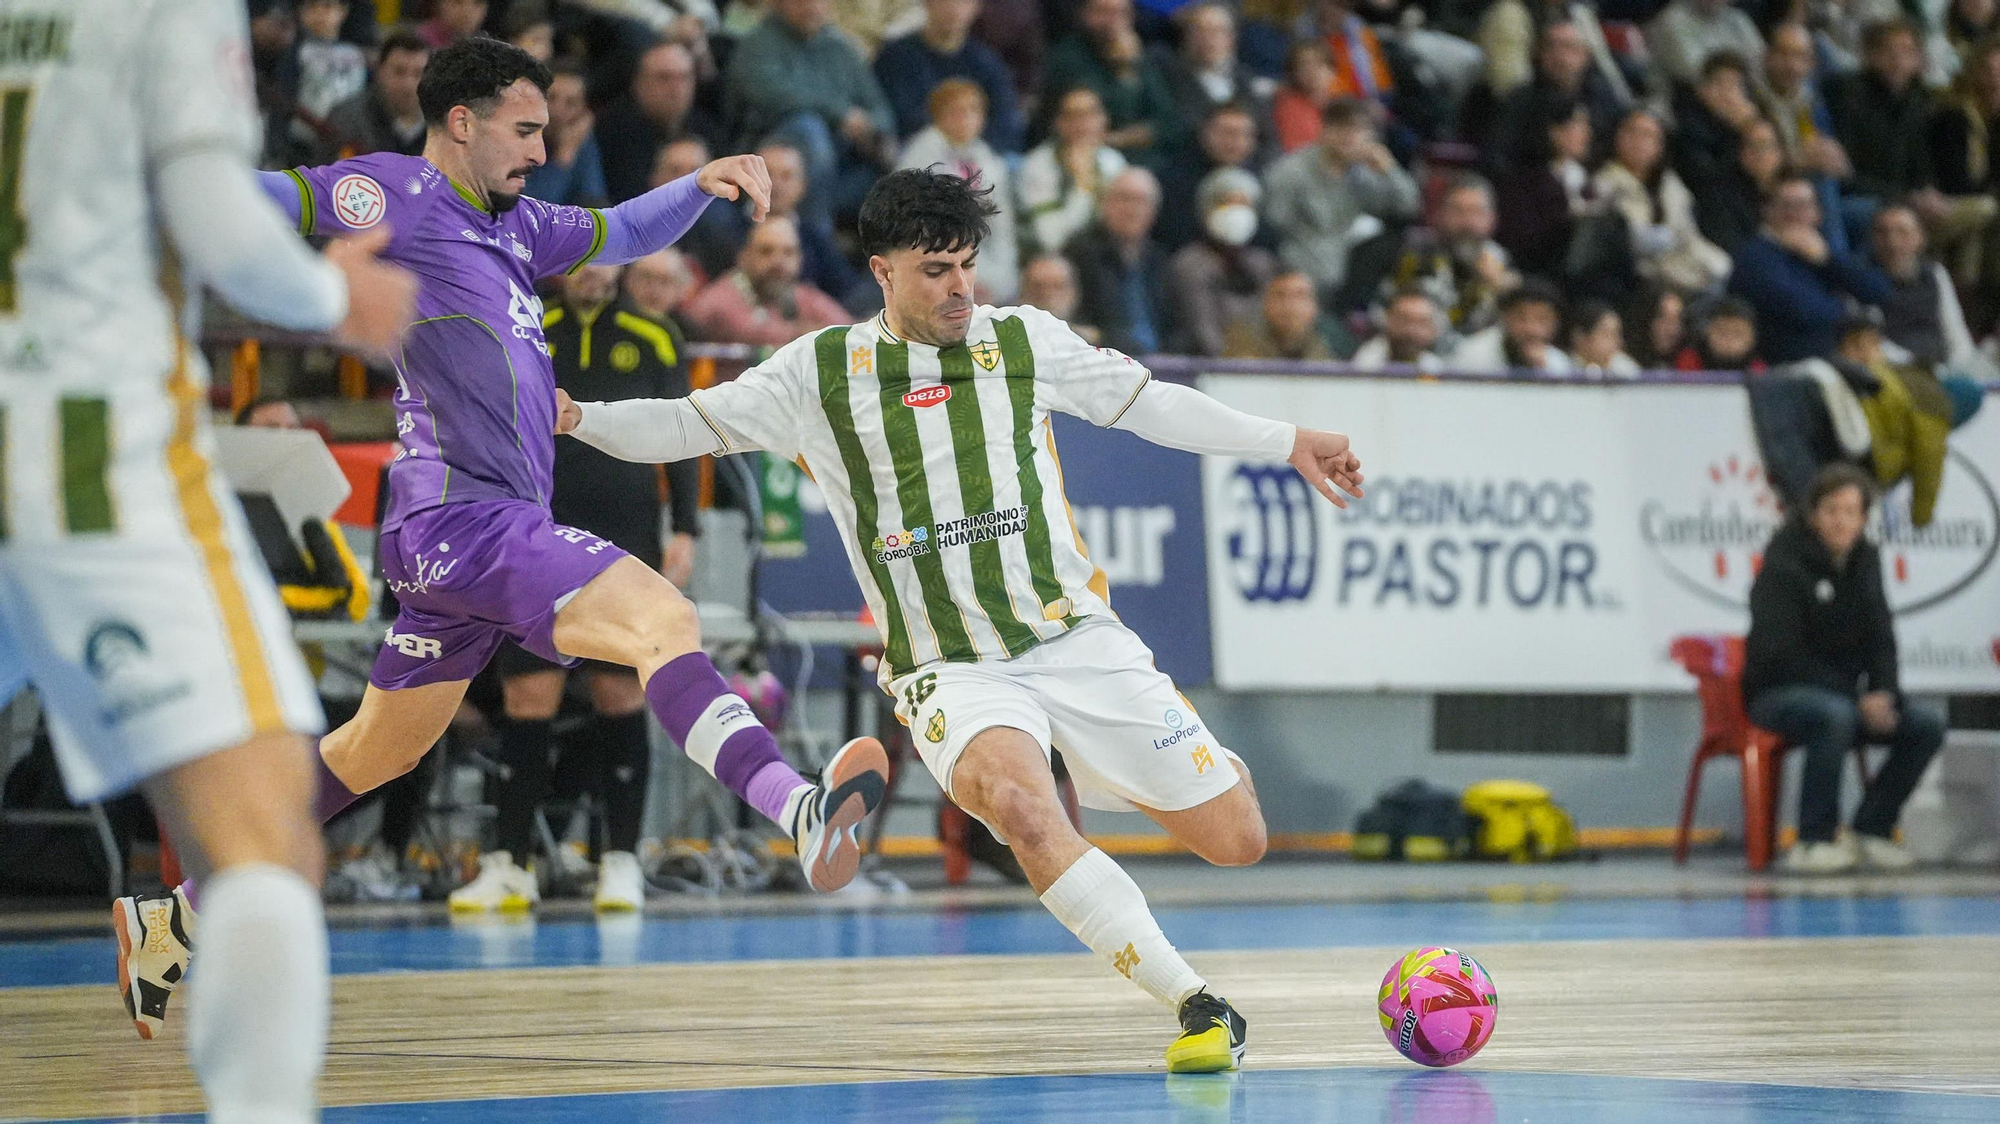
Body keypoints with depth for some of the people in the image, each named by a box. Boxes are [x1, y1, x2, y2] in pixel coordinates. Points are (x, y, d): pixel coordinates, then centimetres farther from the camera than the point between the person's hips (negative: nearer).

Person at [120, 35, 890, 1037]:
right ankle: (801, 813, -46)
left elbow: (621, 234, 34)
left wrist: (700, 185, 17)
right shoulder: (398, 195, -4)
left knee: (373, 751, 20)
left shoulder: (511, 223, 21)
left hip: (488, 531, 10)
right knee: (662, 618, -27)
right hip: (464, 515, -10)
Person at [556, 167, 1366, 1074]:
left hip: (1079, 641, 2)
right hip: (953, 671, -2)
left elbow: (1147, 404, 17)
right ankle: (1196, 1007, -30)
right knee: (1015, 802, -36)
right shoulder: (821, 371, 3)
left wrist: (1285, 445, 19)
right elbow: (690, 424, 8)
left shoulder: (1022, 340, 6)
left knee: (1236, 841, -1)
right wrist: (580, 418, -9)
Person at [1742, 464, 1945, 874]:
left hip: (1844, 696, 7)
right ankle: (1814, 842, -28)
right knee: (1835, 717, -39)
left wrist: (1882, 694, -14)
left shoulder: (1864, 560, 8)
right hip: (1777, 693, -7)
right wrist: (1858, 700, -24)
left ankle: (1871, 831, -3)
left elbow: (1879, 637, 8)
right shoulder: (1782, 566, -14)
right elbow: (1783, 654, -20)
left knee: (1927, 726, -11)